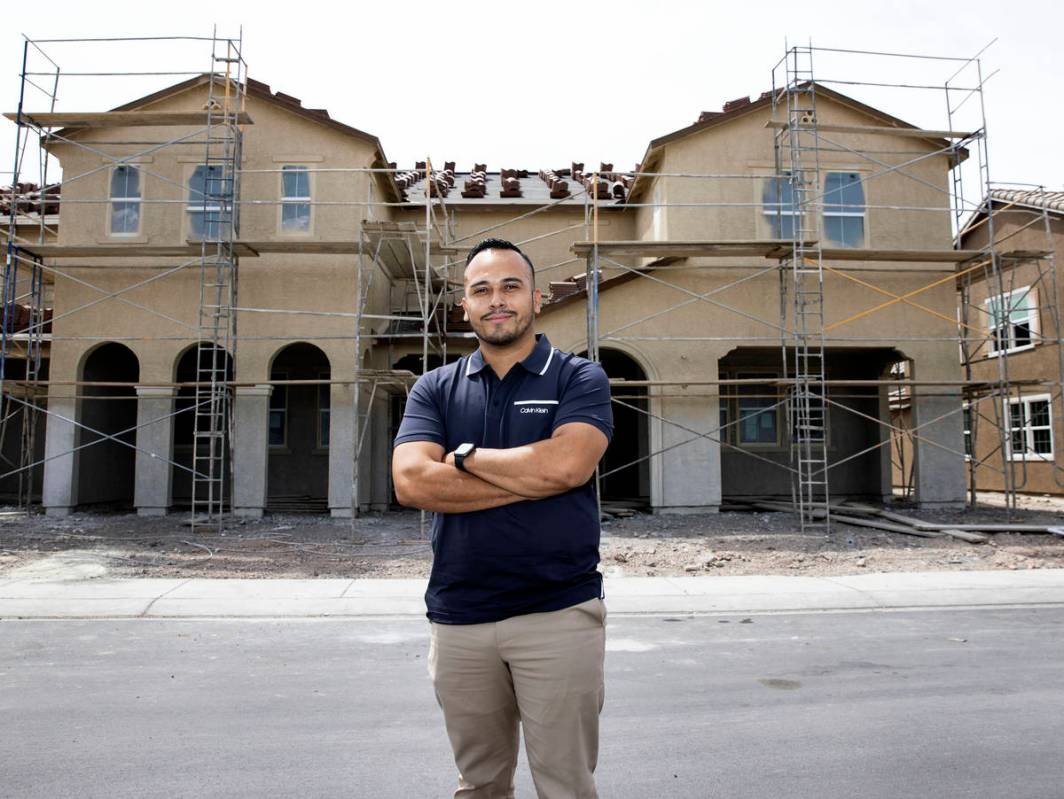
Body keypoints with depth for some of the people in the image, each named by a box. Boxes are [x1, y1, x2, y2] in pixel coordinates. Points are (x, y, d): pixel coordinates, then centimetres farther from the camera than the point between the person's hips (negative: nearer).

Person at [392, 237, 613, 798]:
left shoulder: (579, 379, 0)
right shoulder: (434, 389, 6)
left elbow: (567, 464, -20)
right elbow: (411, 482, -11)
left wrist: (465, 456, -8)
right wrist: (532, 480, -14)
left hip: (559, 614, -2)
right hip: (458, 619, 3)